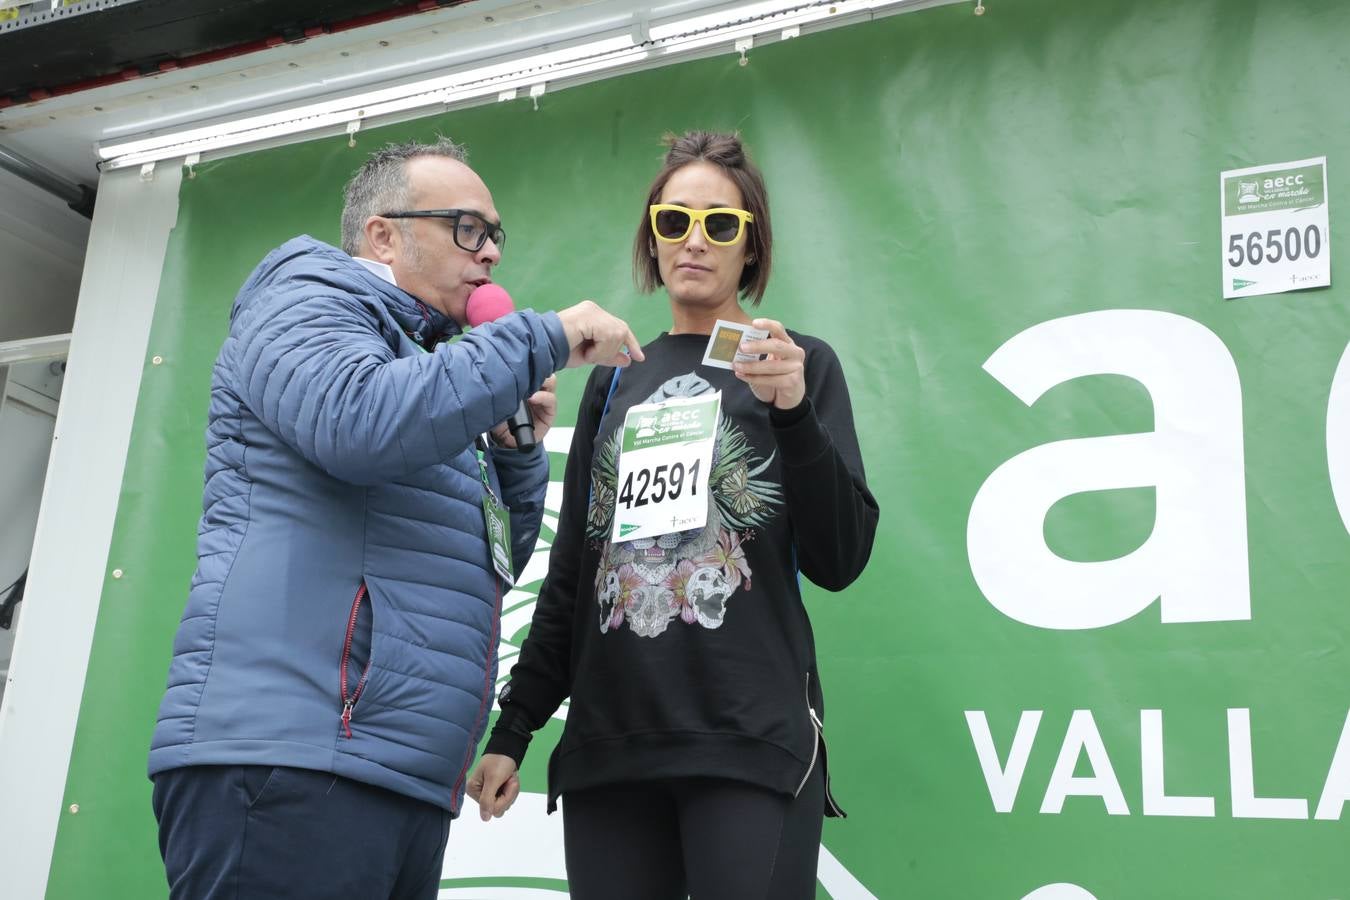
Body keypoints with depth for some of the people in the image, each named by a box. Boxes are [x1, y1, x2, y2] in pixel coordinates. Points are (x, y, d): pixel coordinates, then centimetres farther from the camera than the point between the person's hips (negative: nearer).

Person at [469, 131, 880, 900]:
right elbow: (571, 573, 15)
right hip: (607, 745, 3)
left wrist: (793, 412, -17)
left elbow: (839, 562, -4)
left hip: (751, 742, -3)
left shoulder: (799, 364, 5)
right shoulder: (615, 380, 14)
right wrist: (514, 729, 12)